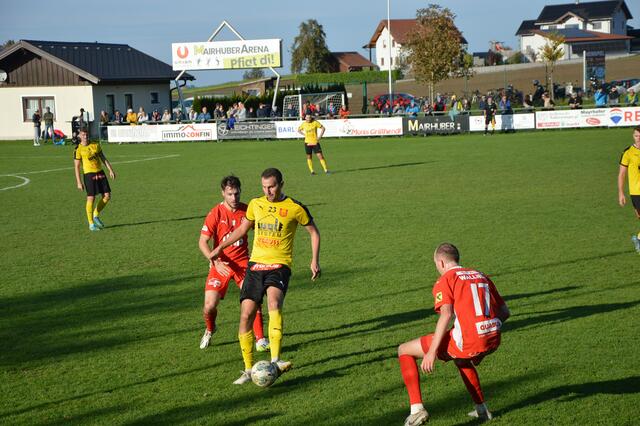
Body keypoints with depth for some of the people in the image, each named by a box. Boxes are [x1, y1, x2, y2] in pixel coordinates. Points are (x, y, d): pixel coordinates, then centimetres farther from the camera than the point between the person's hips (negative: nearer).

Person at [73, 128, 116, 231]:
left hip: (100, 173, 5)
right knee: (91, 198, -8)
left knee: (107, 196, 1)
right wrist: (79, 182, -10)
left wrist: (110, 170, 8)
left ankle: (96, 215, 21)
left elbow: (103, 158, 15)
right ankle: (91, 224, 2)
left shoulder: (95, 145, 8)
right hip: (89, 174, -5)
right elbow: (77, 167, -6)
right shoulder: (78, 150, -6)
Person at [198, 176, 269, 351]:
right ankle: (210, 330, 26)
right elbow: (202, 241, -10)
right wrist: (215, 262, -22)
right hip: (221, 264, -1)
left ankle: (260, 340, -2)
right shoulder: (216, 213, -10)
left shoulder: (247, 210, -2)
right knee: (210, 306, -7)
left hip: (243, 263, 1)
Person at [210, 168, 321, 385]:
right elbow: (242, 229, 25)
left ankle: (275, 360, -37)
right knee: (246, 316, -4)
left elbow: (314, 232, 9)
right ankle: (248, 370, 7)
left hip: (279, 266, -4)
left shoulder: (295, 208, -2)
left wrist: (315, 260, 1)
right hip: (255, 264, 4)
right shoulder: (255, 204, 9)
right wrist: (220, 247, 19)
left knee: (274, 302, -33)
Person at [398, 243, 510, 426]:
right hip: (493, 341, 7)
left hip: (466, 342, -7)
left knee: (404, 351, 8)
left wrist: (431, 352, -15)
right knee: (461, 359, 42)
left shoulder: (445, 280, 2)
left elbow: (446, 314, -14)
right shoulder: (481, 276, 21)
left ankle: (417, 409, -2)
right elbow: (504, 312, 21)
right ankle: (481, 409, 36)